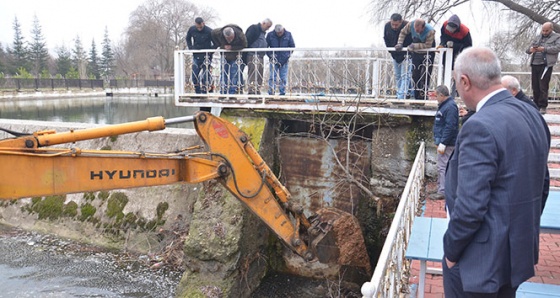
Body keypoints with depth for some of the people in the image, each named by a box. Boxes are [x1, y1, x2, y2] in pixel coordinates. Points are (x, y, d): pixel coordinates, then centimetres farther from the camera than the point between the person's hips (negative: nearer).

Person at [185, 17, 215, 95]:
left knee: (205, 75, -5)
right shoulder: (191, 29, -3)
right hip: (196, 56, 4)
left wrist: (210, 51, -13)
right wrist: (191, 48, 5)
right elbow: (188, 39, 16)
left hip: (206, 56, -4)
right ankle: (197, 93, 17)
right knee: (194, 76, 5)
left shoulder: (209, 31, -15)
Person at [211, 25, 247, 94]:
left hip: (236, 55, -2)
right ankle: (222, 93, 8)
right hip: (225, 55, 2)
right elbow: (213, 33, -3)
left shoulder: (240, 35, -31)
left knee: (234, 74, -9)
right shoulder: (218, 33, -26)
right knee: (224, 73, 2)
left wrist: (232, 48, -30)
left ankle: (232, 92, -4)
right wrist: (221, 46, -10)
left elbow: (244, 46, -18)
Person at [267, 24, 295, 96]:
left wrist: (288, 55, -4)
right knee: (272, 77, -4)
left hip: (284, 60, 1)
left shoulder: (288, 34, -2)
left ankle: (282, 93, 12)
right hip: (274, 60, -1)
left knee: (283, 78, 4)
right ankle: (271, 93, -1)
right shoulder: (270, 35, -5)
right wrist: (270, 55, -8)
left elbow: (292, 46, 6)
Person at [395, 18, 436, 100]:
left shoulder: (430, 31, -31)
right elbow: (403, 33, -1)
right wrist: (399, 44, -11)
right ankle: (417, 96, 16)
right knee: (415, 75, 6)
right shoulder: (411, 25, -18)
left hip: (428, 53, -5)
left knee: (425, 75, -8)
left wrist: (414, 46, -27)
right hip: (416, 53, 5)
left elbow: (427, 45, -31)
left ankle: (423, 96, -1)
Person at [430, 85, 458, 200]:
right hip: (443, 141, 11)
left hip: (447, 143, -11)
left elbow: (450, 127, -24)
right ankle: (441, 189, 25)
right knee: (442, 167, 16)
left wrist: (443, 143, -24)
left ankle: (442, 192, -3)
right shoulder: (444, 105, 15)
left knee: (443, 167, -8)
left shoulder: (450, 106, -18)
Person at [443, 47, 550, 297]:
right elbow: (541, 186, 11)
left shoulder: (480, 128, -26)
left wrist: (451, 251, -12)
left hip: (480, 261, -8)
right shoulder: (532, 116, 2)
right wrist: (523, 230, 20)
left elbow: (470, 206, -27)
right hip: (519, 252, 8)